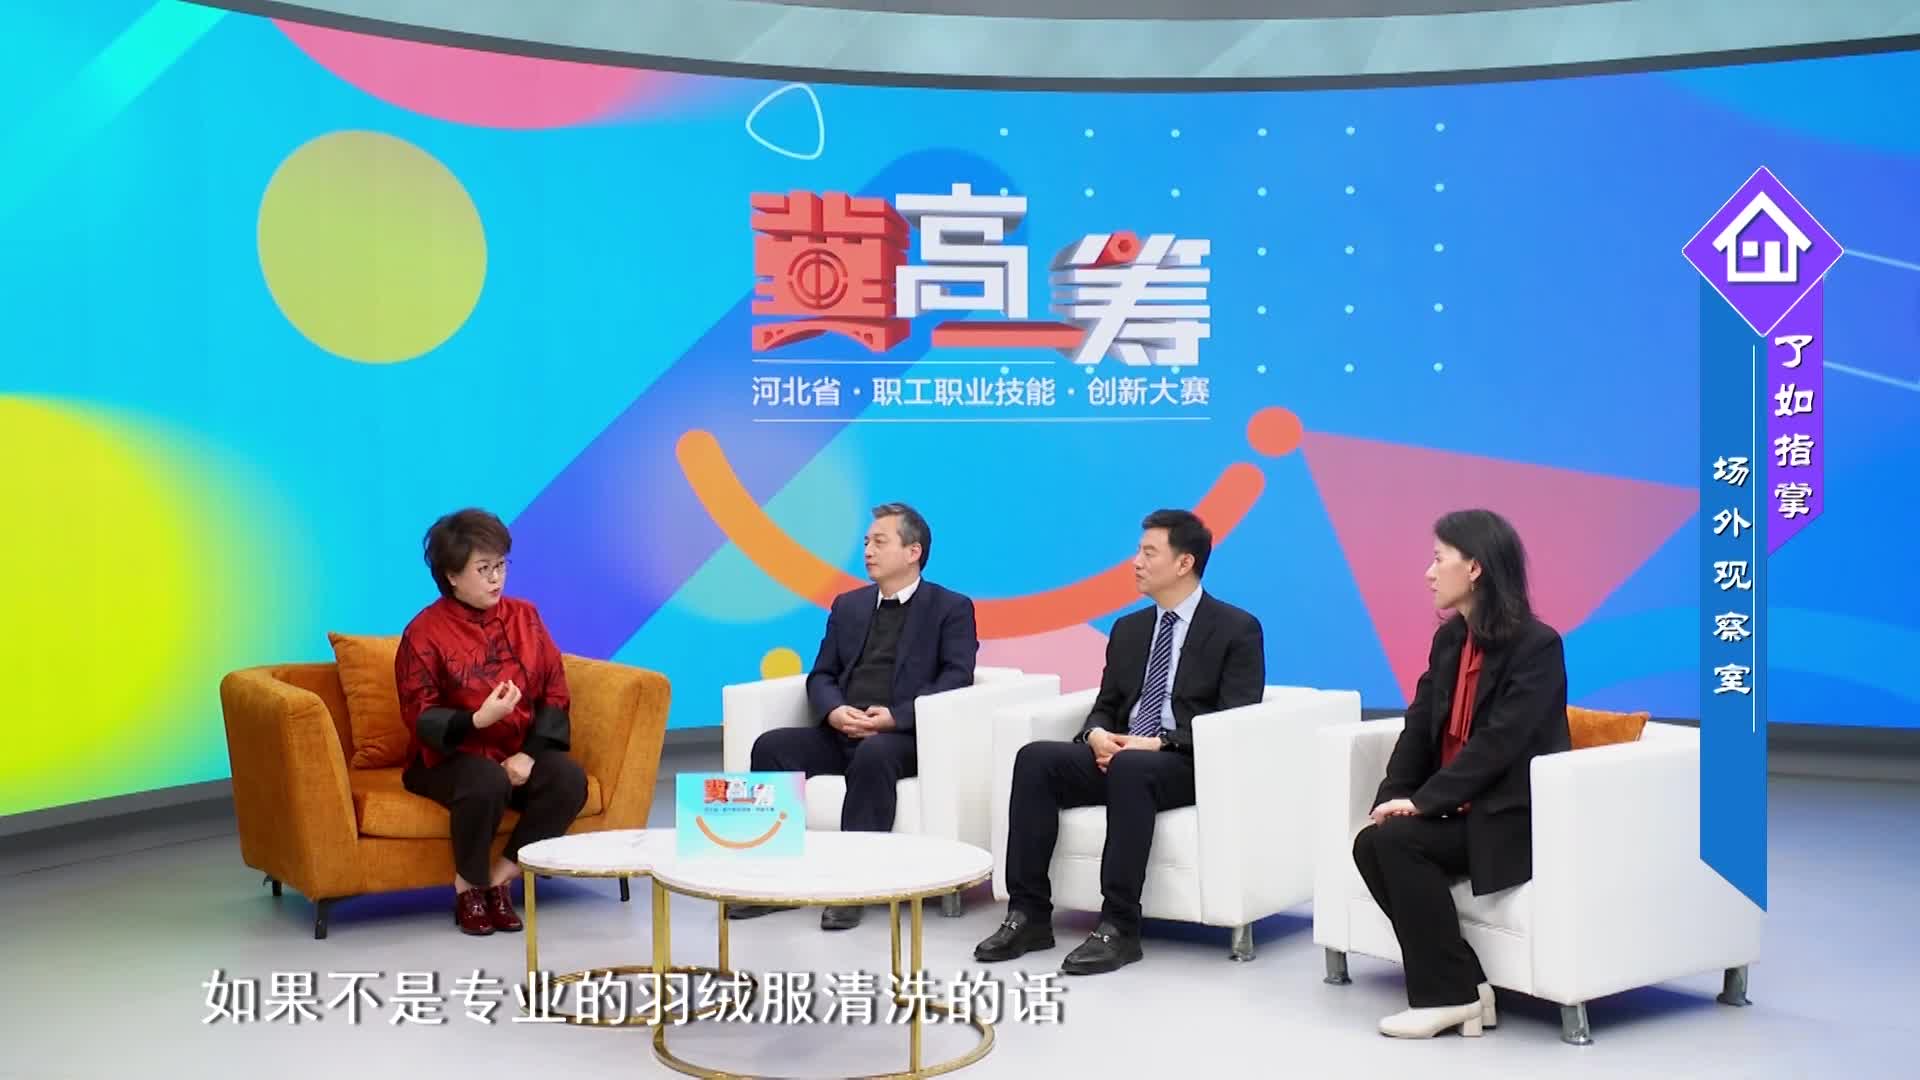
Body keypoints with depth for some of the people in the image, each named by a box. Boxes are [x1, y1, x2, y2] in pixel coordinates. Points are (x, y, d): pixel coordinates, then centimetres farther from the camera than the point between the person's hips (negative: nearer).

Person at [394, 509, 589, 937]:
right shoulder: (425, 632, -7)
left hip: (519, 752, 4)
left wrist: (529, 754, -12)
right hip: (449, 756, -4)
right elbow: (421, 718, -10)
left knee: (570, 779, -25)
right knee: (488, 783, -36)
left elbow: (555, 694, 3)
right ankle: (468, 886, -10)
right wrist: (478, 720, -30)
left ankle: (501, 877, -12)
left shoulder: (524, 616, 4)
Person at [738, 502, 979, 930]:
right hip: (842, 733, 5)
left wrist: (894, 716, -21)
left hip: (905, 736, -5)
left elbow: (957, 678, -8)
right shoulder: (849, 605, 21)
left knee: (872, 755, -38)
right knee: (770, 746, -19)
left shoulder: (951, 608, 5)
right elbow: (821, 675, 16)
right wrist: (834, 711, -8)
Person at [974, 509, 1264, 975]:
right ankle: (1029, 914, -19)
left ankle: (1119, 927, -34)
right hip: (1119, 754, 6)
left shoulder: (1236, 629, -1)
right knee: (1035, 758, -20)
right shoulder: (1129, 629, 18)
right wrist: (1097, 734, -8)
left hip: (1189, 764, -6)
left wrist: (1158, 743, -21)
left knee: (1130, 767, -39)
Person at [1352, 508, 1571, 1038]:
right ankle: (1460, 983, -7)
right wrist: (1391, 797, -9)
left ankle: (1450, 994, -12)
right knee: (1371, 843, -15)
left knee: (1398, 841, -25)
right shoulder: (1449, 638, 9)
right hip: (1459, 809, 8)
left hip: (1513, 816, -8)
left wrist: (1422, 801, -24)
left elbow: (1499, 742, -22)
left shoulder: (1537, 645, -15)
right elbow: (1420, 725, 5)